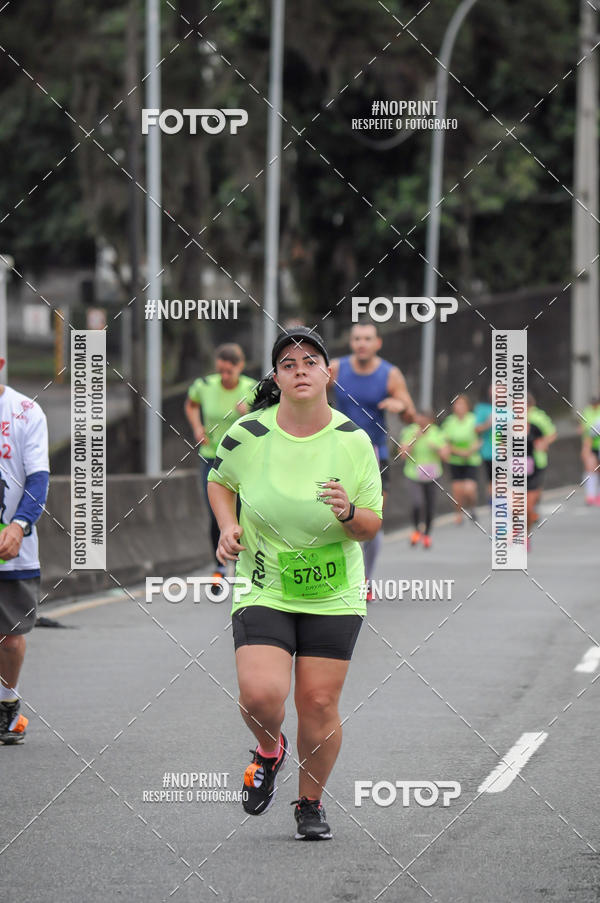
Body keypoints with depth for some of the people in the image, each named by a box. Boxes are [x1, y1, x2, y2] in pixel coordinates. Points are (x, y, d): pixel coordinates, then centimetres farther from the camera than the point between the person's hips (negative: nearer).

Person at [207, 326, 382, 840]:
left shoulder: (353, 441, -5)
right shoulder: (248, 434, -7)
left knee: (319, 703, 1)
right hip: (263, 588, -1)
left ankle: (311, 803, 25)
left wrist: (349, 513, -20)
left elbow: (371, 527, 2)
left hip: (334, 594, 1)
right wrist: (228, 528, -2)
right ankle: (269, 752, 17)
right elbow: (220, 480, 15)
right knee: (260, 695, -19)